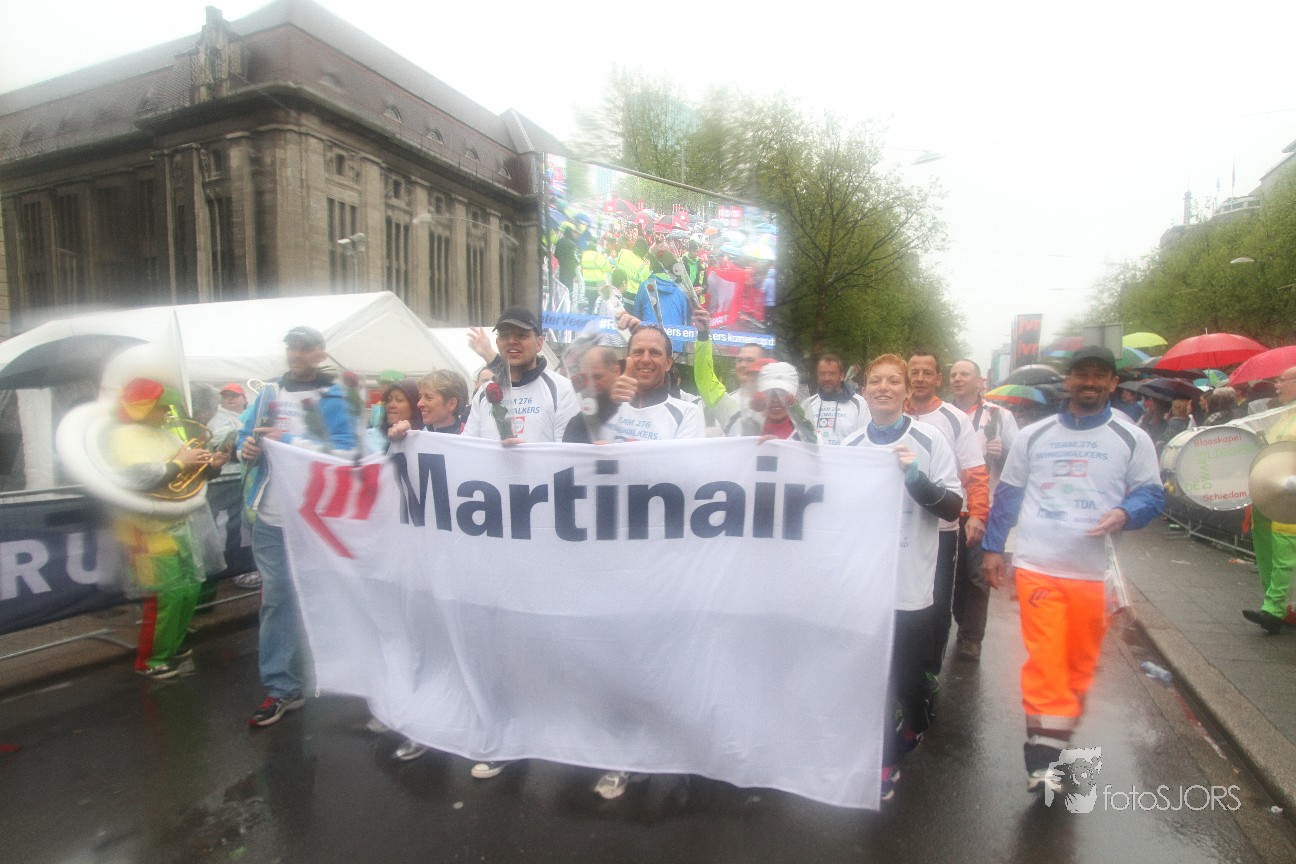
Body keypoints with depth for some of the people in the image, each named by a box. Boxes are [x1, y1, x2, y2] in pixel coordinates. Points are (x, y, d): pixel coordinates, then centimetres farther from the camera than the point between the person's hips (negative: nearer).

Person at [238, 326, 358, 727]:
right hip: (271, 516, 5)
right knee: (277, 598, 9)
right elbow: (246, 437, 16)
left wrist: (290, 441, -18)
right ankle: (281, 687, 20)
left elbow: (344, 451, -14)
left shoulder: (334, 396, -5)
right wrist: (248, 448, -6)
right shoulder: (269, 392, 12)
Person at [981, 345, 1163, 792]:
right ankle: (1042, 760, 0)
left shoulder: (1132, 439, 7)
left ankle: (1058, 737, 31)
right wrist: (992, 547, 9)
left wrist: (1125, 513, -15)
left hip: (1095, 571, 1)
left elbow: (1151, 493, 8)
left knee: (1080, 662, 11)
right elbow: (1007, 494, 12)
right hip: (1037, 566, -1)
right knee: (1045, 659, -6)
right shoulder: (1033, 435, 8)